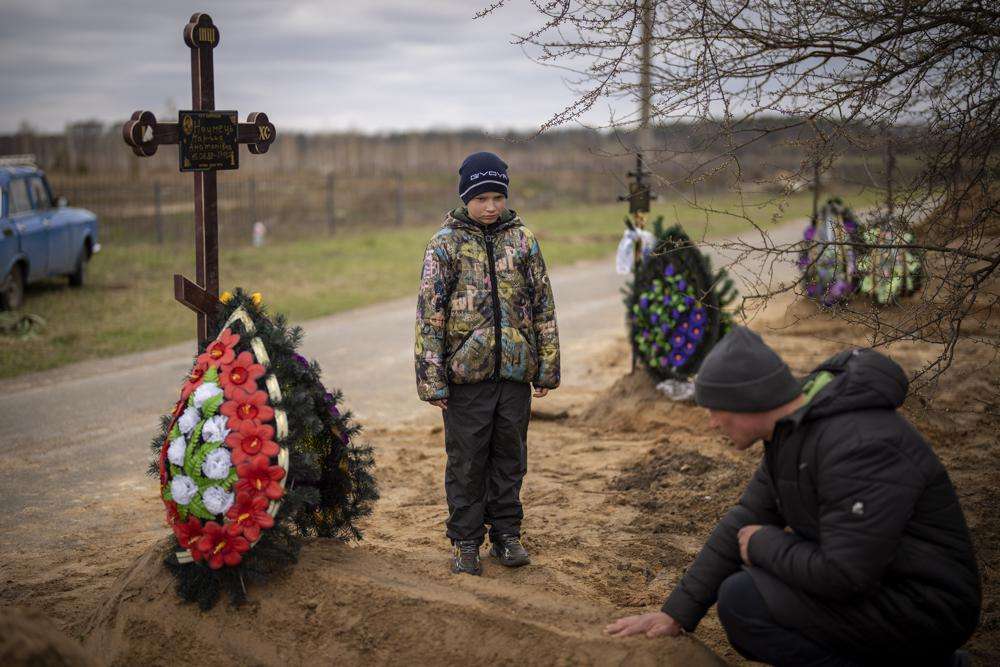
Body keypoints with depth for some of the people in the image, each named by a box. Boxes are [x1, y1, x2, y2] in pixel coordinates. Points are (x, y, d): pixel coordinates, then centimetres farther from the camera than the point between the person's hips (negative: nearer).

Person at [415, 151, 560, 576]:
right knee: (466, 461, 4)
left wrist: (547, 366, 8)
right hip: (466, 373, -3)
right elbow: (429, 314, -5)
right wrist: (431, 378, -9)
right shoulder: (446, 244, -3)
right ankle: (465, 542, 16)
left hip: (514, 370, 3)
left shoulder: (521, 240, 6)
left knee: (510, 456, 11)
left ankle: (506, 534, 24)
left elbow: (543, 306, 10)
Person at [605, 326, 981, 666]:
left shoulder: (858, 446, -28)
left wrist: (764, 544, -12)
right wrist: (676, 614, 5)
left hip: (919, 608, -10)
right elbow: (746, 523, 8)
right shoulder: (793, 430, 4)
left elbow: (844, 575, -30)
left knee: (743, 600, -18)